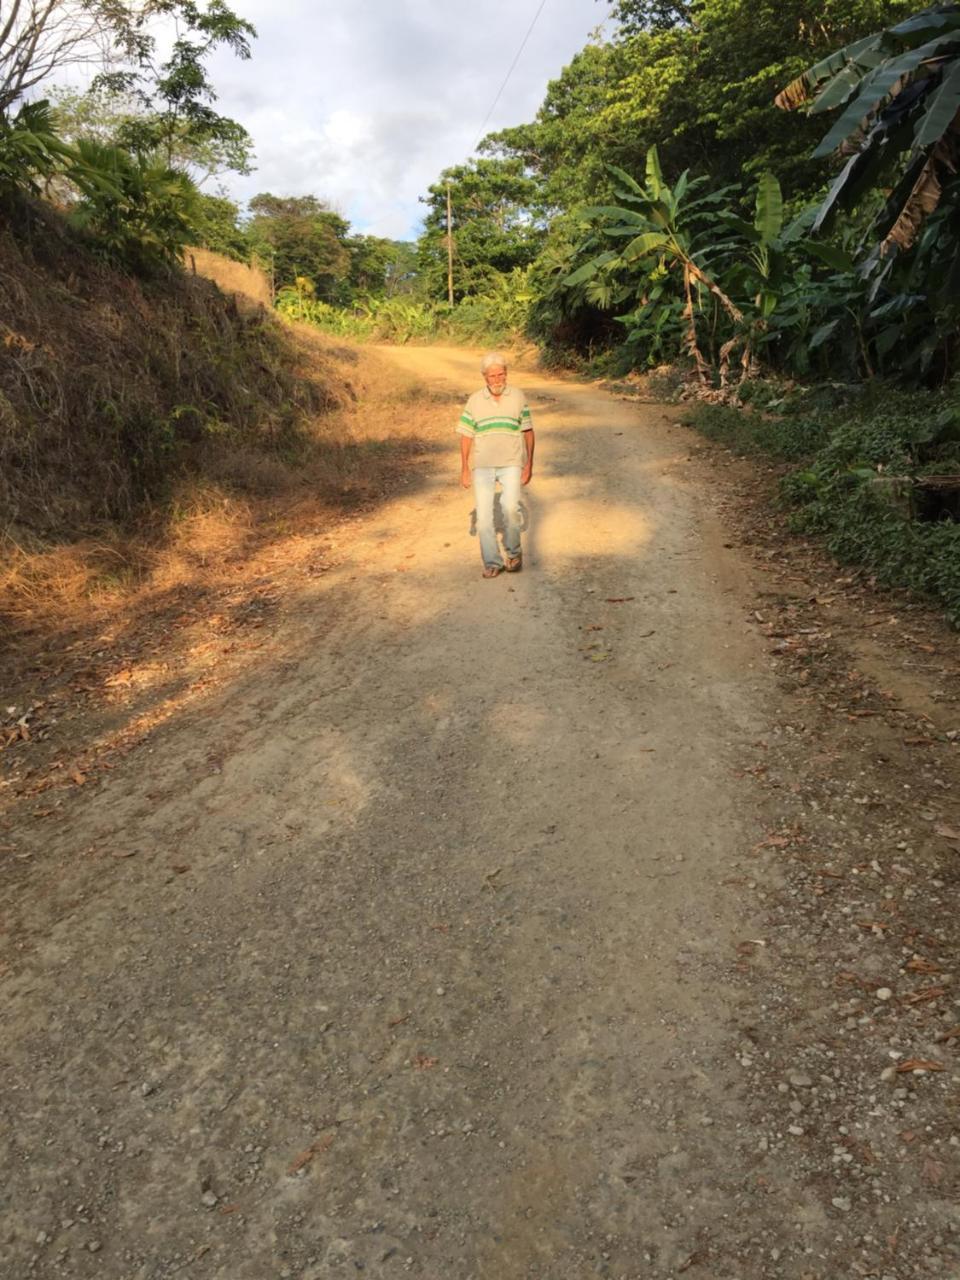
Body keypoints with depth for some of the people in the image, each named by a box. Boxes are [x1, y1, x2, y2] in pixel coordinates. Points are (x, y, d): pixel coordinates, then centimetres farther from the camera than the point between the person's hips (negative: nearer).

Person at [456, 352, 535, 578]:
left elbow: (528, 432, 7)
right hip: (482, 466, 2)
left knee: (510, 508, -19)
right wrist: (464, 469, 4)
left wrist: (529, 464, 4)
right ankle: (492, 562, 8)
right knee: (483, 515, -3)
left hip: (511, 464, -1)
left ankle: (513, 552, 3)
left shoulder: (518, 397, 3)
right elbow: (466, 436, 7)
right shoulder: (474, 401, 3)